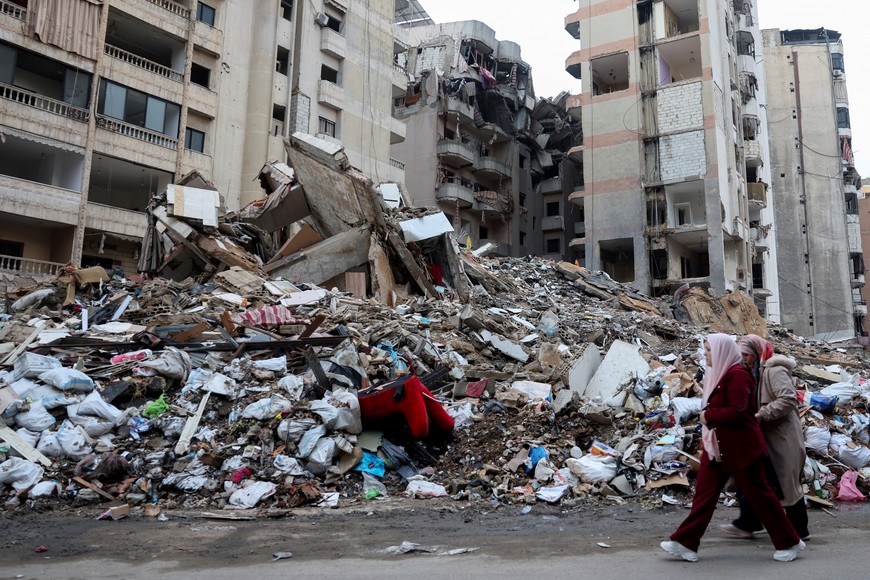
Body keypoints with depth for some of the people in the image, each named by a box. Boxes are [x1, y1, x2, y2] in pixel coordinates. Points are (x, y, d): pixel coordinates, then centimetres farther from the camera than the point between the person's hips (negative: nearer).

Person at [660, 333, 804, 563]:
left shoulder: (737, 375, -18)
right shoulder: (719, 374, 11)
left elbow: (737, 411, -26)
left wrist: (708, 415, -15)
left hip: (740, 448, -9)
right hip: (717, 448, 9)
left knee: (758, 494, 5)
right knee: (703, 494, 6)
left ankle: (789, 543, 23)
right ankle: (686, 543, 8)